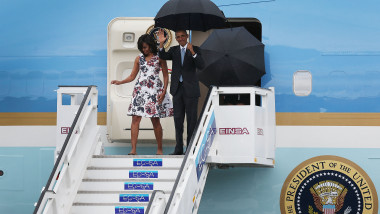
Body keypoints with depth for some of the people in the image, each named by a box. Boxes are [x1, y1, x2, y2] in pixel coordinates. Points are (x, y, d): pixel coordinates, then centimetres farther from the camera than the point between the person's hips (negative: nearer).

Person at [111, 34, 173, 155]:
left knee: (155, 120, -3)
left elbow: (166, 76, 5)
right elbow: (132, 76, 15)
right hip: (140, 90, 3)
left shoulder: (159, 58, 4)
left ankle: (159, 149, 8)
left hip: (154, 90, -3)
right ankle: (133, 149, -7)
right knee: (135, 119, -7)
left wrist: (164, 91, -6)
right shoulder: (139, 58, 12)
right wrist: (120, 82, 0)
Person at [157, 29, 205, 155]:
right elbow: (163, 57, -8)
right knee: (178, 119, 7)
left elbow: (201, 66, -14)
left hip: (190, 88, -4)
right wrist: (161, 44, -24)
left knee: (191, 120, 0)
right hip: (177, 88, 4)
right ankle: (179, 149, 13)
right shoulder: (174, 50, 9)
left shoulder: (195, 49, -1)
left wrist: (192, 52, -27)